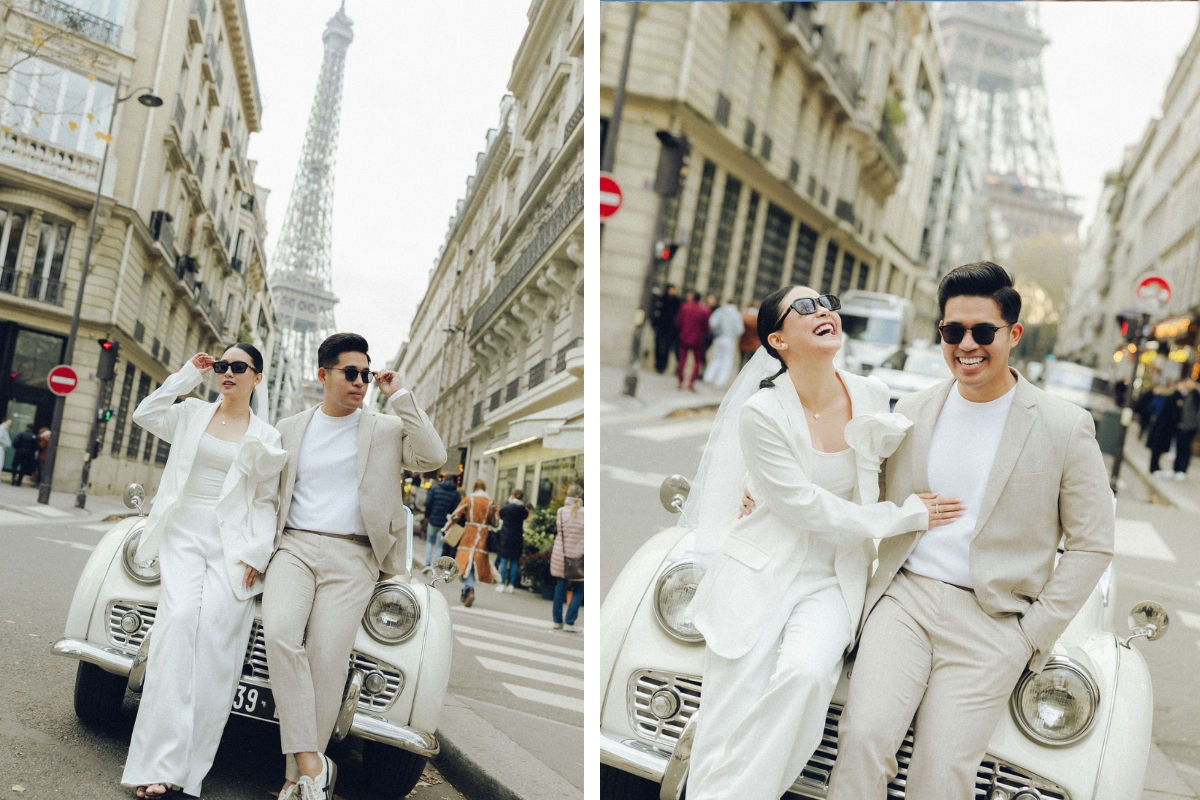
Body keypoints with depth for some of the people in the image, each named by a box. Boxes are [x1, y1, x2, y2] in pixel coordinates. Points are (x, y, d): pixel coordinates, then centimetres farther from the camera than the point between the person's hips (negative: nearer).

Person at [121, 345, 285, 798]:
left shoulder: (267, 437, 9)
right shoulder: (193, 414, 15)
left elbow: (265, 502, 7)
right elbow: (145, 415, 1)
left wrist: (256, 553, -5)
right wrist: (187, 376, 3)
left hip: (231, 544, 0)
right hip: (184, 533, 0)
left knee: (216, 633, -16)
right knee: (180, 619, -21)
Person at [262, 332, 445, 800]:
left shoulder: (385, 430, 11)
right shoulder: (290, 428, 17)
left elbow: (432, 458, -7)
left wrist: (399, 398, -4)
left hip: (352, 557, -1)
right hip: (294, 547, 1)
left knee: (328, 659, -16)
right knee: (279, 635, -26)